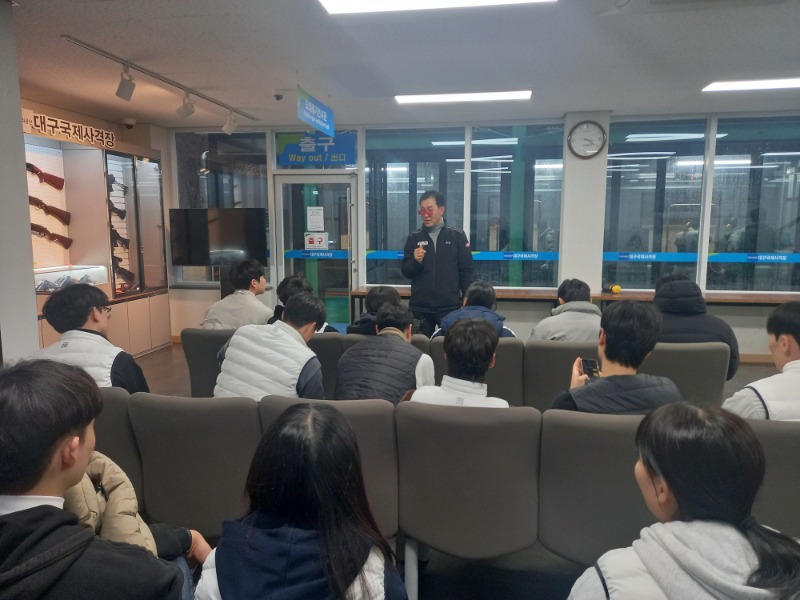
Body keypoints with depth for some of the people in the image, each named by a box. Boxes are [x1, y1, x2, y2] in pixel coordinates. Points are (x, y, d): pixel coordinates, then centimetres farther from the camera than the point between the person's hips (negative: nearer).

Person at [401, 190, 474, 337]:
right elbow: (406, 272, 5)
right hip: (420, 307, 2)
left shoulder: (457, 237, 2)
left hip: (450, 307, -1)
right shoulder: (414, 238, 6)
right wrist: (416, 261, -14)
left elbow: (466, 271, 2)